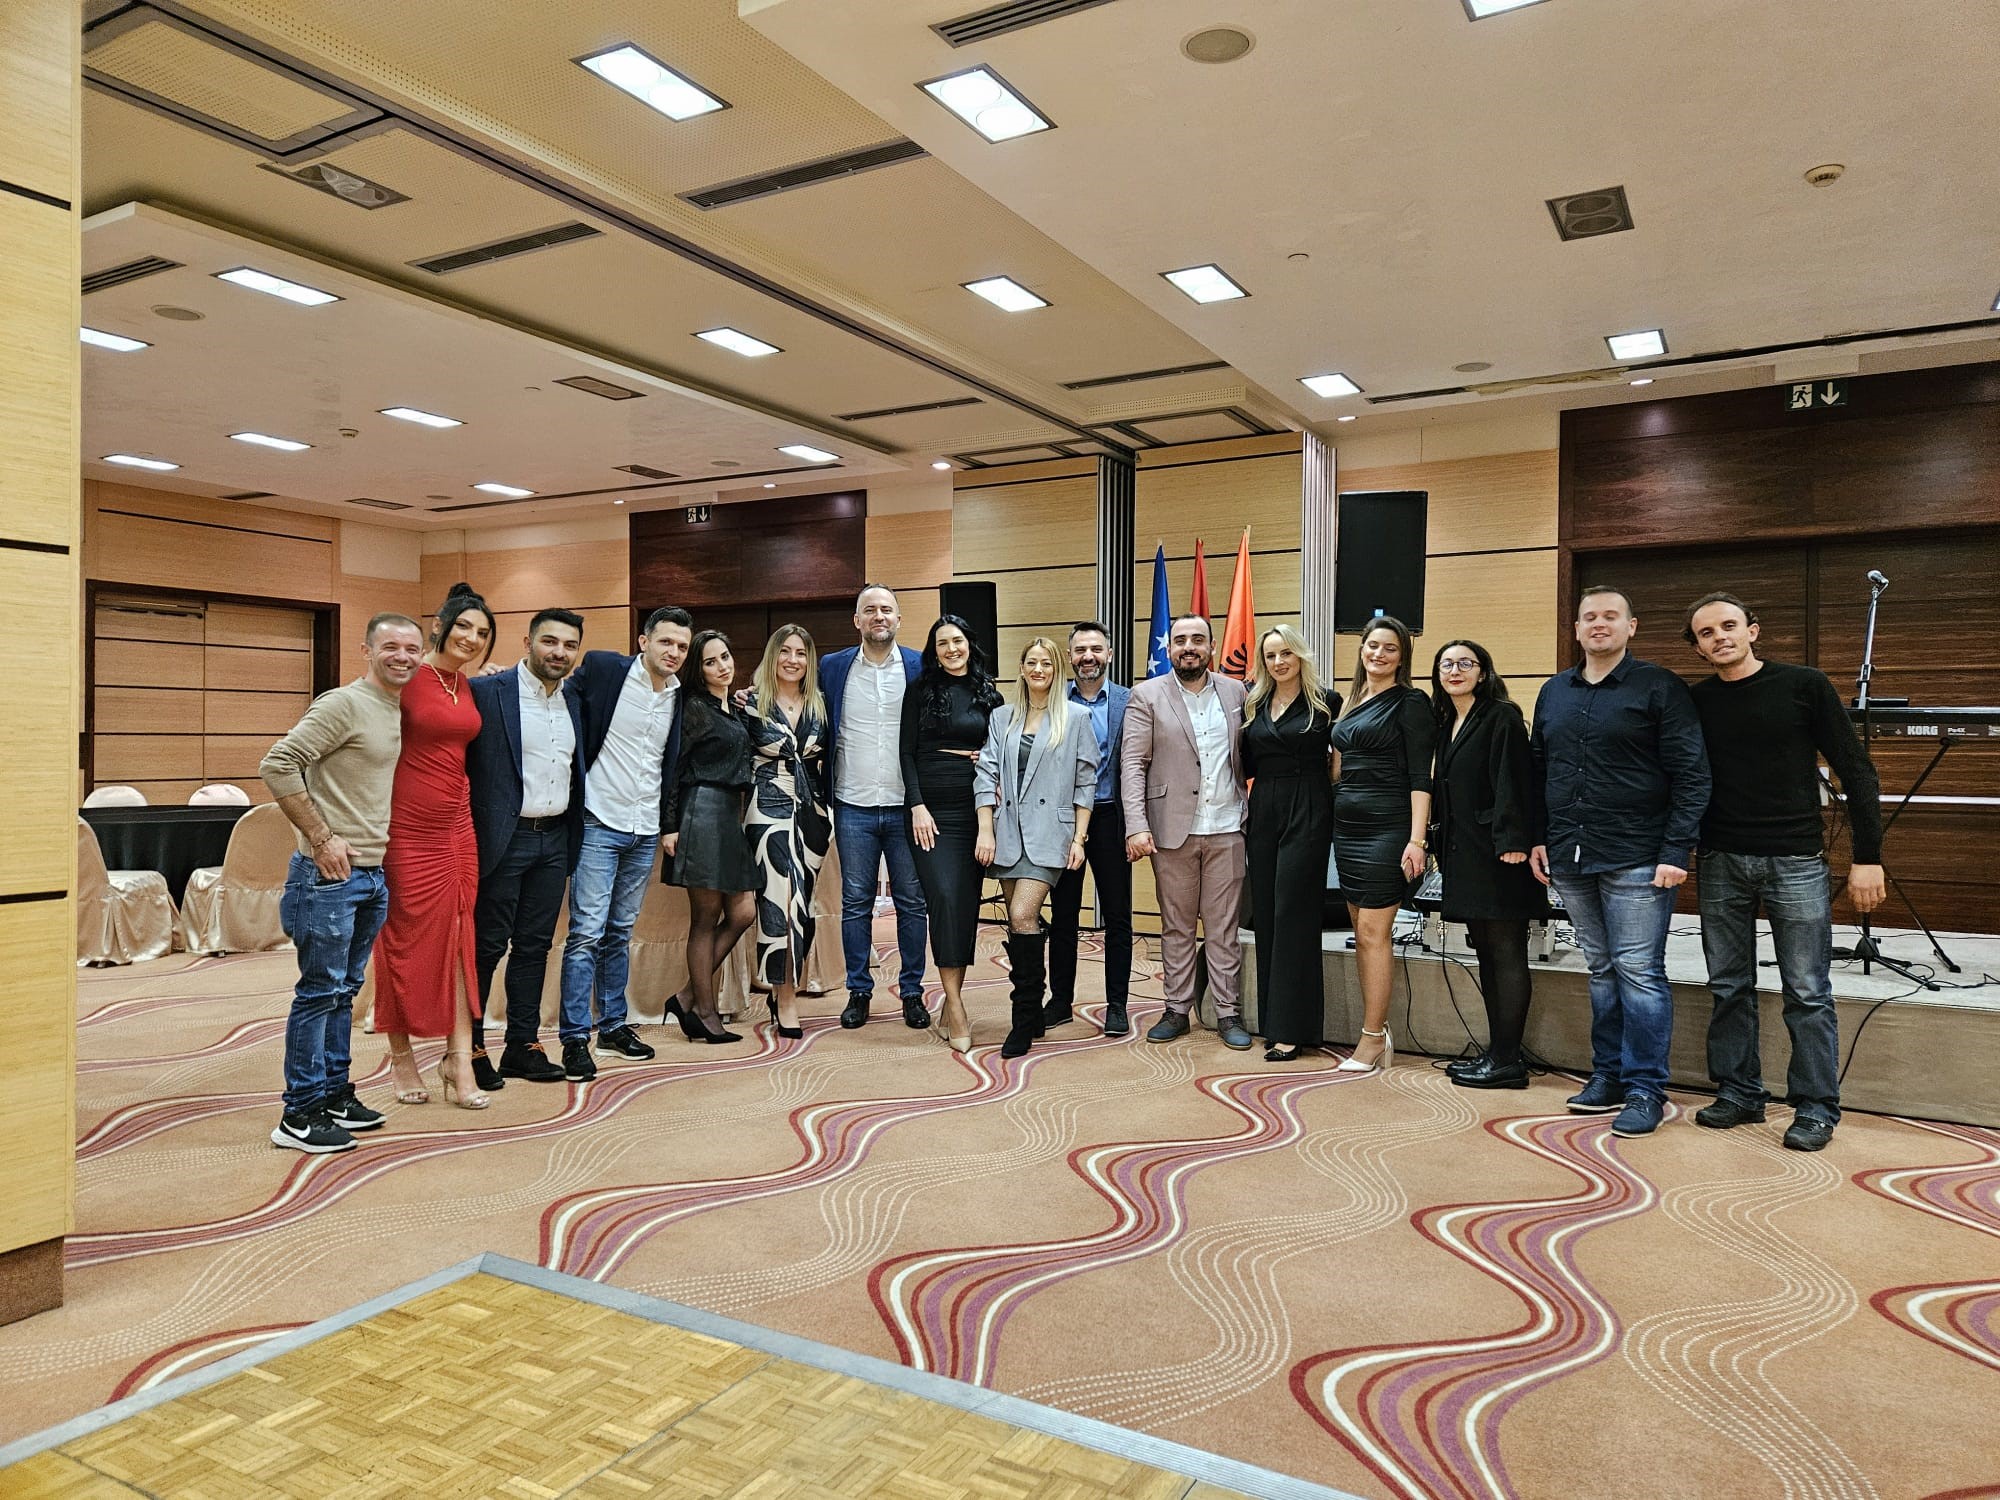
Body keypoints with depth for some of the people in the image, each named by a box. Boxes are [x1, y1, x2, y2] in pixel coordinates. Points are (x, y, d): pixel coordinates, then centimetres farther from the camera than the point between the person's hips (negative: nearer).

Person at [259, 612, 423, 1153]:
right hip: (332, 873, -8)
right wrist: (320, 837, -18)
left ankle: (335, 1096, 26)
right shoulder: (344, 704, -12)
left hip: (375, 873, 8)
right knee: (320, 992, -2)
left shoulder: (400, 712, 13)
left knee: (345, 990, 16)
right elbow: (277, 764, -18)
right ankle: (299, 1116, 7)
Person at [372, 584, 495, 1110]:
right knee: (405, 941, 6)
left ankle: (459, 1060, 9)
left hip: (457, 826, 6)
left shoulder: (469, 686, 10)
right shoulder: (409, 678, -10)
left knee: (459, 939, 4)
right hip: (408, 829, -6)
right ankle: (401, 1056, 22)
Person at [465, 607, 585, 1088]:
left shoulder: (574, 703, 10)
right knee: (488, 945, 3)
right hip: (504, 838, -6)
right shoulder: (486, 692, -10)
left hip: (555, 839, 6)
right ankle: (470, 1047, 16)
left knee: (535, 945, 12)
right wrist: (469, 837, -15)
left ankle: (523, 1045, 21)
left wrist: (573, 836, 12)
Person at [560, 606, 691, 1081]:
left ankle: (613, 1025, 25)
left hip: (645, 831, 5)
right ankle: (575, 1038, 3)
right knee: (587, 931, -6)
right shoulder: (602, 668, -8)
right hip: (600, 823, -5)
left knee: (620, 932, 15)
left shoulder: (680, 696, 7)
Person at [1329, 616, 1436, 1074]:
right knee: (1362, 932, 9)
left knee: (1373, 932, -7)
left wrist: (1417, 839, -17)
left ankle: (1373, 1039, 1)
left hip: (1387, 828, -7)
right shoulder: (1353, 702, 16)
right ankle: (1378, 1030, 17)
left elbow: (1420, 776, -11)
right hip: (1347, 825, 8)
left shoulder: (1410, 704, -5)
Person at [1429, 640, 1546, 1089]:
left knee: (1506, 955, -3)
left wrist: (1513, 842, -23)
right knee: (1486, 954, 12)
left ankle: (1507, 1060, 2)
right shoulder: (1446, 724, 17)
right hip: (1464, 854, 9)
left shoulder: (1502, 718, -7)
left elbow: (1513, 782, -16)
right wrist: (1438, 844, 14)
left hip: (1497, 854, -8)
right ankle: (1496, 1051, 19)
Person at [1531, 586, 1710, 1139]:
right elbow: (1540, 772, 18)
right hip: (1570, 859, 5)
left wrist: (1676, 852, -14)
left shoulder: (1660, 688, -3)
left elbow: (1691, 776, -8)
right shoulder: (1553, 693, 13)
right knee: (1600, 970, 13)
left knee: (1638, 972, -3)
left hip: (1635, 859, -5)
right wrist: (1539, 839, 11)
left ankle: (1645, 1088, 7)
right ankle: (1608, 1075, 22)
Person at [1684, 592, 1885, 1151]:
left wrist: (1867, 857, -6)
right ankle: (1738, 1094, 21)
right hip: (1721, 862, 3)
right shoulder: (1697, 701, 6)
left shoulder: (1804, 686, -2)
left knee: (1808, 993, 0)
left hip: (1796, 860, -3)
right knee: (1730, 988, 9)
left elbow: (1856, 771, -2)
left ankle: (1816, 1109, 11)